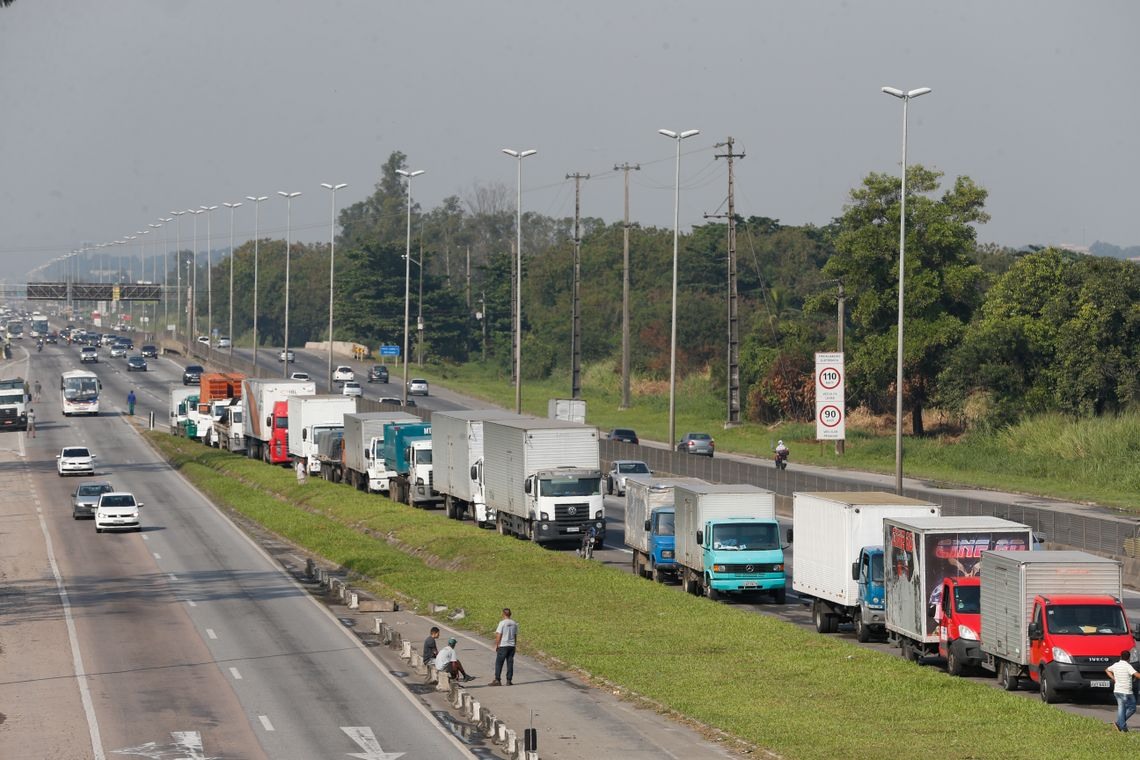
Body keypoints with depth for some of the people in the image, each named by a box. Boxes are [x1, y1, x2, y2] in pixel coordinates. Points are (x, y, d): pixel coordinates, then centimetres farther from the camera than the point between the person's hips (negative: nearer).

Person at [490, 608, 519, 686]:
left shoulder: (502, 623, -11)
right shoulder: (514, 624, 4)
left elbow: (498, 635, -11)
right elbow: (516, 636, 10)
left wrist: (496, 645, -1)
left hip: (503, 646, -5)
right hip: (511, 646, 5)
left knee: (499, 663, 1)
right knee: (510, 663, 7)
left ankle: (497, 680, -2)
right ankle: (509, 680, 7)